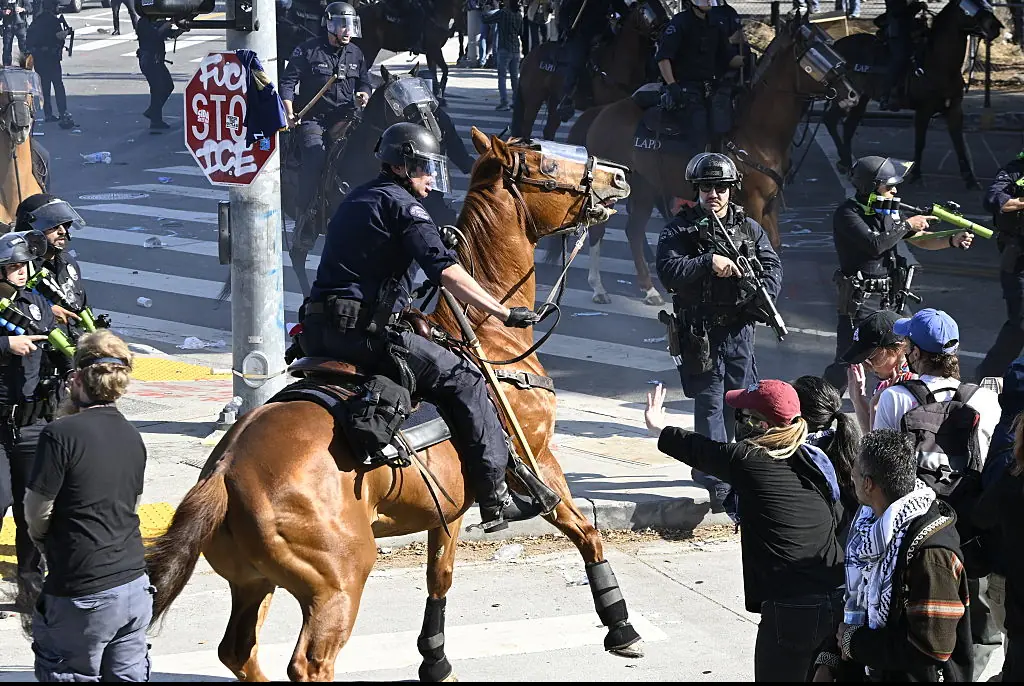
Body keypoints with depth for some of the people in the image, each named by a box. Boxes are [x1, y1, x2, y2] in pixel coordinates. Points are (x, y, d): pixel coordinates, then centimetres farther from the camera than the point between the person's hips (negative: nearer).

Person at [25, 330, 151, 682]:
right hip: (135, 585, 7)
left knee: (69, 675, 7)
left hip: (83, 594, -7)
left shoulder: (61, 434, -16)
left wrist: (43, 539, 11)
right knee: (129, 675, 14)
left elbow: (36, 513, -11)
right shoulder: (133, 437, 6)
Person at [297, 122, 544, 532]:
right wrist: (503, 313, -15)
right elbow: (445, 270, -15)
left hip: (317, 329, 9)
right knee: (462, 378, -3)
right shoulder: (402, 205, -4)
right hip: (361, 329, -9)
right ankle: (495, 500, -5)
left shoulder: (356, 201, 24)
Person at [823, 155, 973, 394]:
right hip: (861, 302, -7)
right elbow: (875, 244, -24)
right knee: (846, 365, -8)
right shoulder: (847, 213, -12)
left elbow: (922, 240, 14)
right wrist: (907, 225, -16)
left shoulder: (889, 212, 10)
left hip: (892, 299, 7)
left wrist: (952, 241, -4)